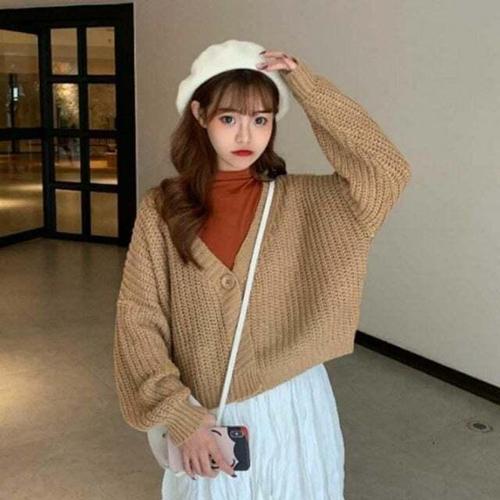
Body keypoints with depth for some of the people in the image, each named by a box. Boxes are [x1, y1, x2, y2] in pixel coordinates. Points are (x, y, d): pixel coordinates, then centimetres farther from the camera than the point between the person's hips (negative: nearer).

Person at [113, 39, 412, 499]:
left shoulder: (299, 201, -6)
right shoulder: (162, 209, -7)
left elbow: (388, 172, -19)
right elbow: (139, 321, -8)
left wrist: (306, 85, -17)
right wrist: (182, 416, -16)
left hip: (293, 408, 1)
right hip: (205, 418, 0)